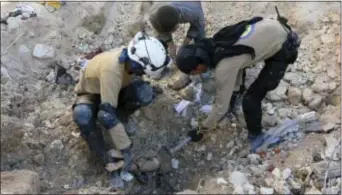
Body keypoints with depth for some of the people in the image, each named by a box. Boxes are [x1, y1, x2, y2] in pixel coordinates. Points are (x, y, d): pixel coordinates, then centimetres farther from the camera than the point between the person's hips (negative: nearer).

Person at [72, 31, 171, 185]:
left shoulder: (132, 56, -22)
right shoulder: (111, 69, -43)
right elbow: (107, 114, -45)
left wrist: (147, 89, -8)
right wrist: (126, 150, -43)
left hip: (114, 91, 5)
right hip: (91, 94, -5)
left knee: (145, 93, -26)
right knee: (82, 115, -41)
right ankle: (109, 159, -26)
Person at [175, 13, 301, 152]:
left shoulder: (223, 68, -29)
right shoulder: (214, 44, -7)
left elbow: (221, 107, -18)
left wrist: (201, 130, -4)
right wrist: (236, 89, 21)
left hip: (284, 48, -8)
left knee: (250, 99, -6)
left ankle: (256, 136, 19)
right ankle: (239, 90, 54)